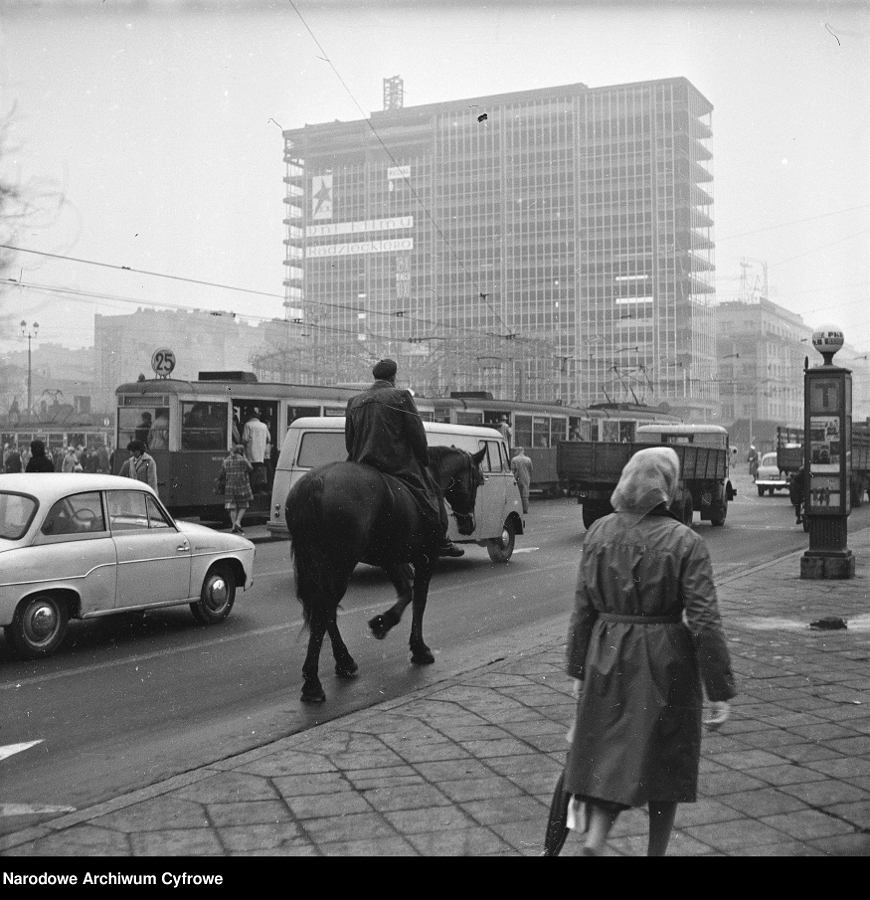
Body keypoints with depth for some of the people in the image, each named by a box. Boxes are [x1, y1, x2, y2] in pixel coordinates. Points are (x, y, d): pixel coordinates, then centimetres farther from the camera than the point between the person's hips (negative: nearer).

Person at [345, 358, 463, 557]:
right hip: (399, 464, -4)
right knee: (431, 494, 9)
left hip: (363, 466, 5)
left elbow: (349, 441, 15)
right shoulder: (401, 397, -3)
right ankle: (442, 542, 11)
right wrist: (424, 460, 8)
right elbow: (417, 435, -5)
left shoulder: (354, 401, 13)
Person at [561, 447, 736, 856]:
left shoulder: (599, 533, -1)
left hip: (609, 659, 3)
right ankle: (656, 850, 25)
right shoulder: (685, 542, -12)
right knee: (664, 761, 15)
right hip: (666, 664, -3)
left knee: (608, 758, 12)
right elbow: (704, 621, -14)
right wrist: (720, 691, -8)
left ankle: (594, 838, -10)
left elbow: (583, 607, 3)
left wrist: (578, 669, 13)